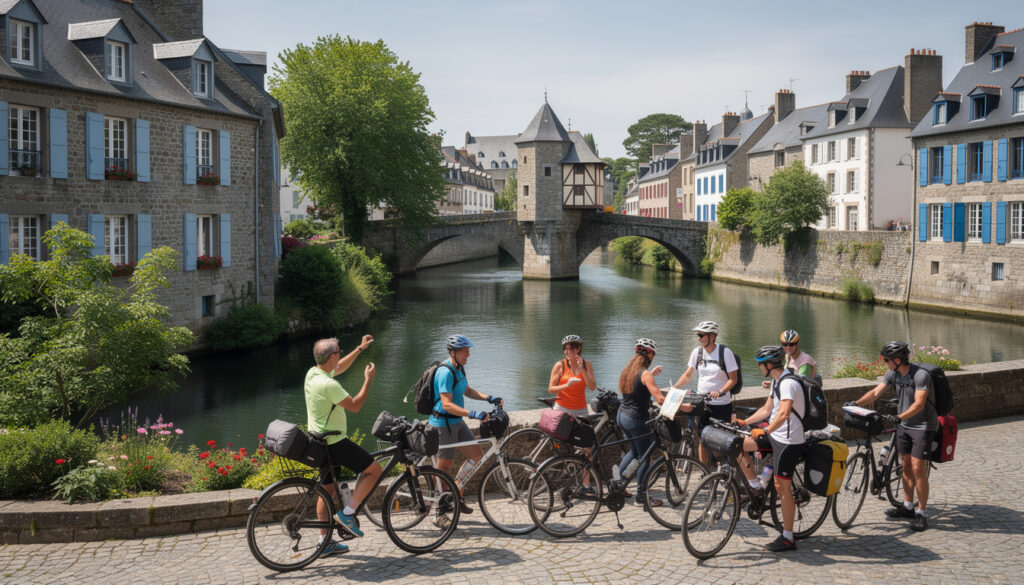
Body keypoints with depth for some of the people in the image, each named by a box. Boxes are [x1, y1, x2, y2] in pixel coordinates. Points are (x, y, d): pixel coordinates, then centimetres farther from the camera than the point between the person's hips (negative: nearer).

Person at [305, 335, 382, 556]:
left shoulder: (313, 373, 4)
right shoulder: (328, 385, -25)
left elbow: (340, 367, 23)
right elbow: (355, 405, -18)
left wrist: (360, 348, 24)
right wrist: (368, 380, -9)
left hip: (321, 442, 9)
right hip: (335, 443, -9)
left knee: (328, 489, 16)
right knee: (374, 469, 1)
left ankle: (325, 541, 21)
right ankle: (347, 513, -2)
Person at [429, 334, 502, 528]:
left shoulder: (459, 368, 7)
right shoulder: (445, 373, -22)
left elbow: (467, 391, 22)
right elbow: (447, 404, -30)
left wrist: (488, 398, 7)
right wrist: (472, 414, -38)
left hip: (457, 422, 9)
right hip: (443, 423, -9)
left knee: (477, 456, 6)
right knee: (444, 467, -2)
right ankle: (440, 514, 10)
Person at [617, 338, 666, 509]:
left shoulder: (627, 370, 6)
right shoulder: (645, 374, -18)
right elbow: (660, 399, -25)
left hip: (622, 416, 8)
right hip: (637, 419, -8)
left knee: (635, 451, 25)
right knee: (645, 456, 5)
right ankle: (641, 497, 11)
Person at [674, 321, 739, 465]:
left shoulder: (725, 353, -10)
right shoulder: (697, 352, 3)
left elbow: (733, 378, -9)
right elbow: (688, 375, 9)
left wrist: (720, 391, -25)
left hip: (721, 404, -4)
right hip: (702, 403, 4)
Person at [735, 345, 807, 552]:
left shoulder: (788, 383, -22)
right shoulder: (776, 381, 11)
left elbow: (784, 413, -36)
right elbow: (766, 410, 18)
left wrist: (766, 430, -44)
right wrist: (744, 422, 12)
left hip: (788, 441, -10)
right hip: (775, 435, 10)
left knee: (782, 487, -5)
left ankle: (788, 538, 4)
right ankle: (756, 489, 15)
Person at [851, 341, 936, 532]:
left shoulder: (921, 376, -23)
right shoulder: (893, 374, 0)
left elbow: (919, 404, -30)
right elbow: (876, 392, -1)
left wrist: (899, 417, -41)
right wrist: (855, 404, -13)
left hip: (923, 426, -7)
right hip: (904, 425, 8)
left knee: (918, 469, -9)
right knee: (906, 467, 13)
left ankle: (922, 513, -1)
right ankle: (907, 507, 25)